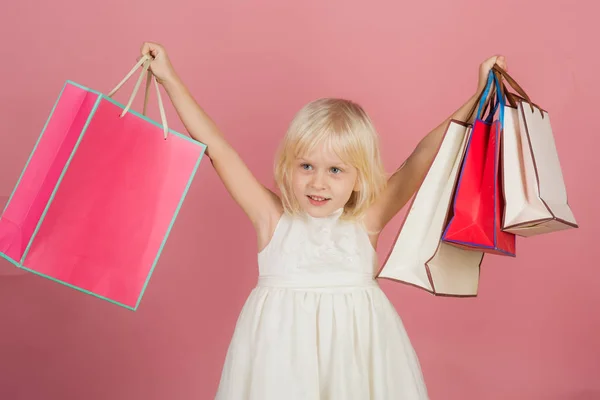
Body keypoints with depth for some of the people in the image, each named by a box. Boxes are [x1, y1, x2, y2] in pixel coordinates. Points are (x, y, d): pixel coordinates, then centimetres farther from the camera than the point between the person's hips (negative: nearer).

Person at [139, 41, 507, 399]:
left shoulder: (365, 222, -5)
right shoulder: (274, 220, -5)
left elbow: (425, 157, -7)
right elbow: (217, 148, -5)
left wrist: (479, 97, -10)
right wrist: (171, 80, -4)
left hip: (354, 360, 0)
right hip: (282, 359, 0)